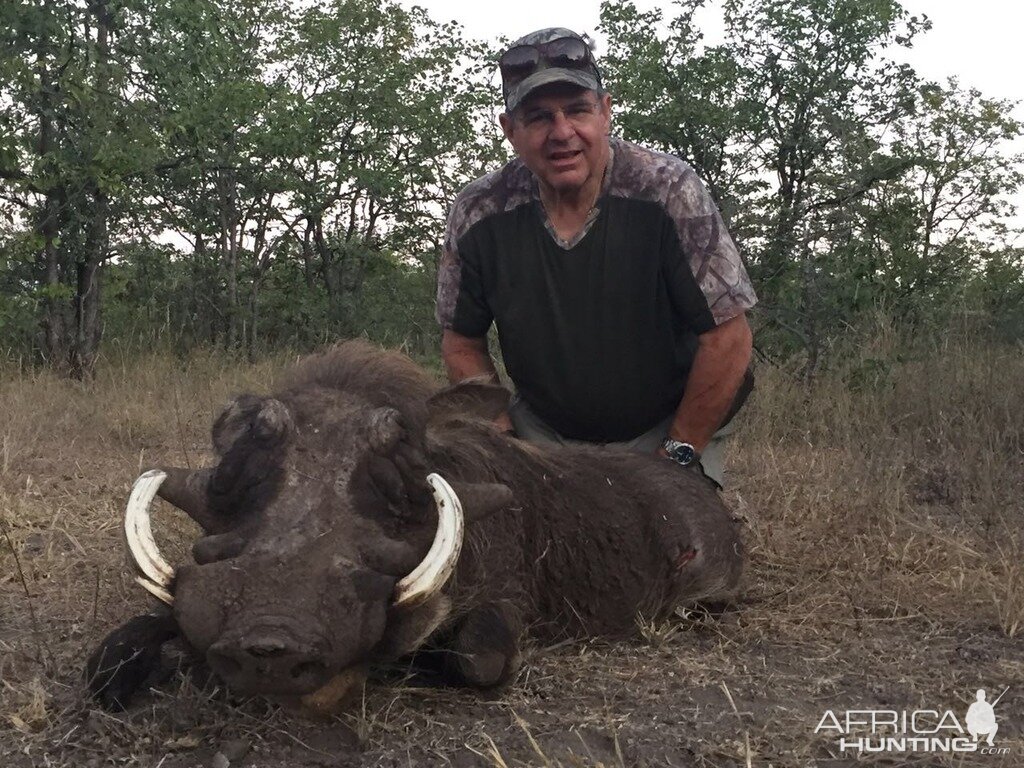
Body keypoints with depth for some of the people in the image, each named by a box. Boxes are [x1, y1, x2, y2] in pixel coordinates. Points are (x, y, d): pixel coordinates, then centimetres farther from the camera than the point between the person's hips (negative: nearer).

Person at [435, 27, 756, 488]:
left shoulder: (667, 191, -19)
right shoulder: (478, 215, -10)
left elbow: (727, 336, -16)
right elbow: (462, 341, 3)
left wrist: (677, 455, -12)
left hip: (664, 432, -2)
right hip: (541, 432, 2)